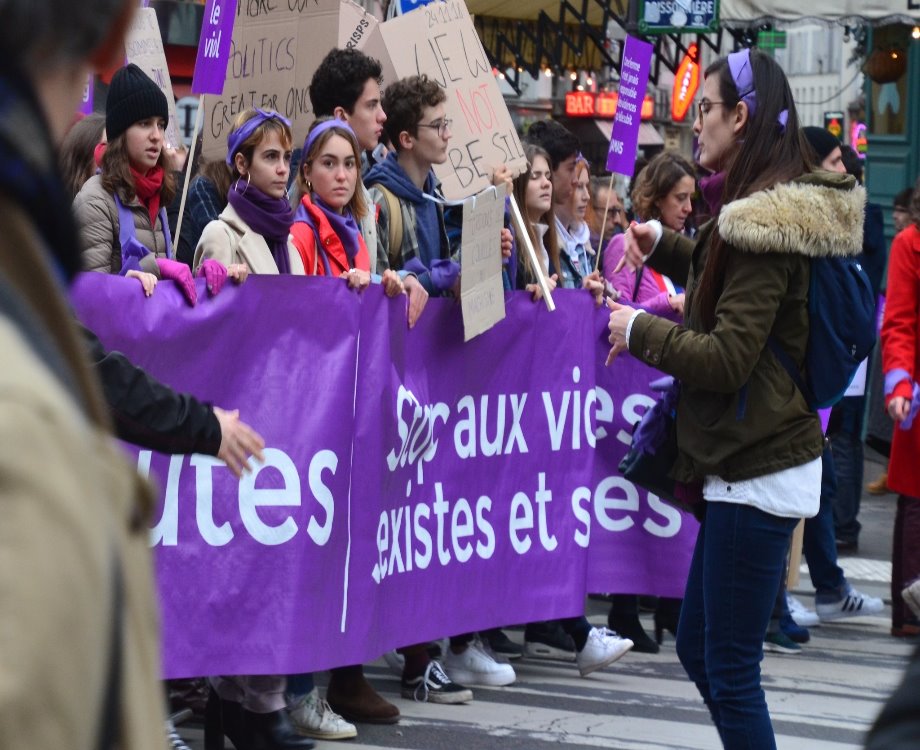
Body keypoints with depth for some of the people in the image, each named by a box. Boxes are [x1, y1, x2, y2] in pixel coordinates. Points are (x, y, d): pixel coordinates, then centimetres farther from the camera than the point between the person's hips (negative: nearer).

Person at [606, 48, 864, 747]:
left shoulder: (763, 219, -18)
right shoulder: (773, 207, 12)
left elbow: (726, 356, -22)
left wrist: (637, 330, -8)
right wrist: (662, 245, 18)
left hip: (758, 471, -10)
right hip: (750, 460, 10)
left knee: (730, 671, -6)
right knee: (699, 650, 16)